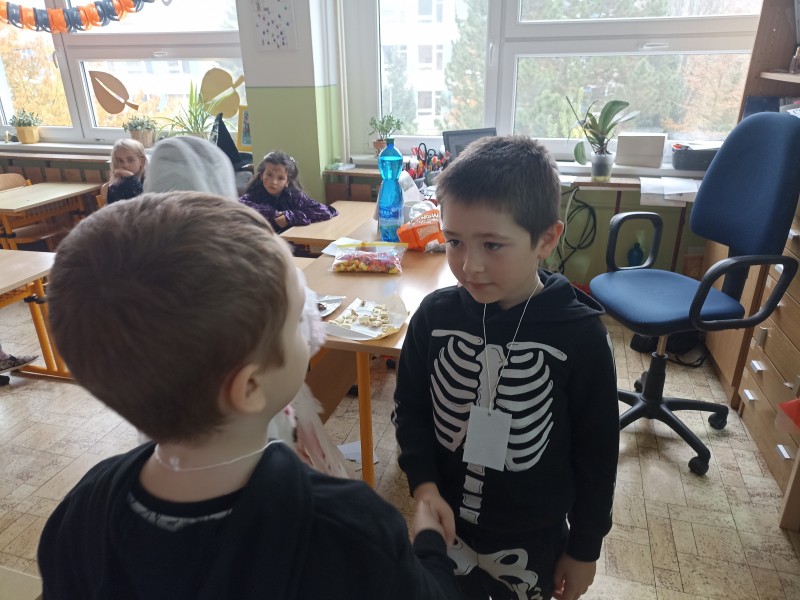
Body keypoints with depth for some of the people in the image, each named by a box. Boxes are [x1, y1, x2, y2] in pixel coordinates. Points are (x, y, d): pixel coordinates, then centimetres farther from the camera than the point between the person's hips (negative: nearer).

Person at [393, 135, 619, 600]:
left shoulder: (580, 335, -20)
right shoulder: (435, 315, -15)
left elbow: (597, 453, -9)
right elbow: (411, 407, -2)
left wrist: (585, 548, -1)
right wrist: (423, 483, -16)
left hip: (532, 540, -1)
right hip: (446, 526, 2)